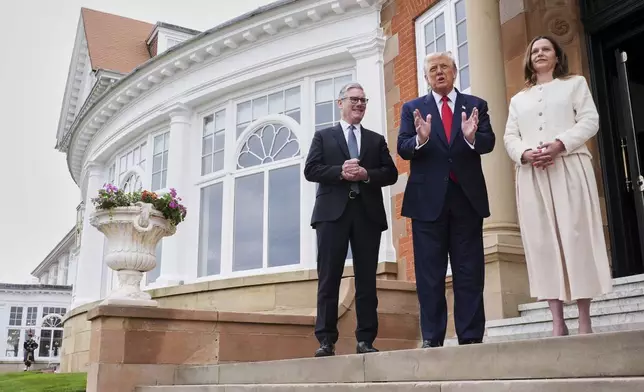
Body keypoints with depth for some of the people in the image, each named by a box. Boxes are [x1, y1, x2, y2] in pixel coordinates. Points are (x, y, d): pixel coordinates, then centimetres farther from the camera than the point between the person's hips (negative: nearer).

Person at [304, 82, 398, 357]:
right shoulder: (323, 136, 13)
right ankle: (326, 340, 0)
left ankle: (365, 340, 6)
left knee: (367, 279, 1)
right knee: (329, 278, -3)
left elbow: (391, 173, 8)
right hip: (333, 212, -2)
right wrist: (340, 171, -14)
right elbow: (310, 170, 1)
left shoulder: (376, 140, 19)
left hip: (368, 213, 2)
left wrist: (367, 175, -10)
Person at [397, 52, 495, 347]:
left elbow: (489, 143, -2)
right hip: (428, 198, 0)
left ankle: (471, 337, 8)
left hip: (467, 196, 1)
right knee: (429, 273, 1)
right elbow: (403, 148, -2)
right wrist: (420, 139, -23)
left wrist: (472, 137, -24)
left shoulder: (476, 106, 11)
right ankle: (432, 338, 5)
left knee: (470, 272, 3)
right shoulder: (412, 108, 10)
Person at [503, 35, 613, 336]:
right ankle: (558, 323, -4)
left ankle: (585, 321, -4)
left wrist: (559, 144, -15)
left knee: (576, 235, -8)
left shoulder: (575, 84, 16)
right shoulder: (518, 99, 23)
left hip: (568, 167, -2)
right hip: (531, 173, 3)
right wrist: (525, 153, -11)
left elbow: (590, 121, 2)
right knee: (543, 241, -5)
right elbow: (509, 137, 12)